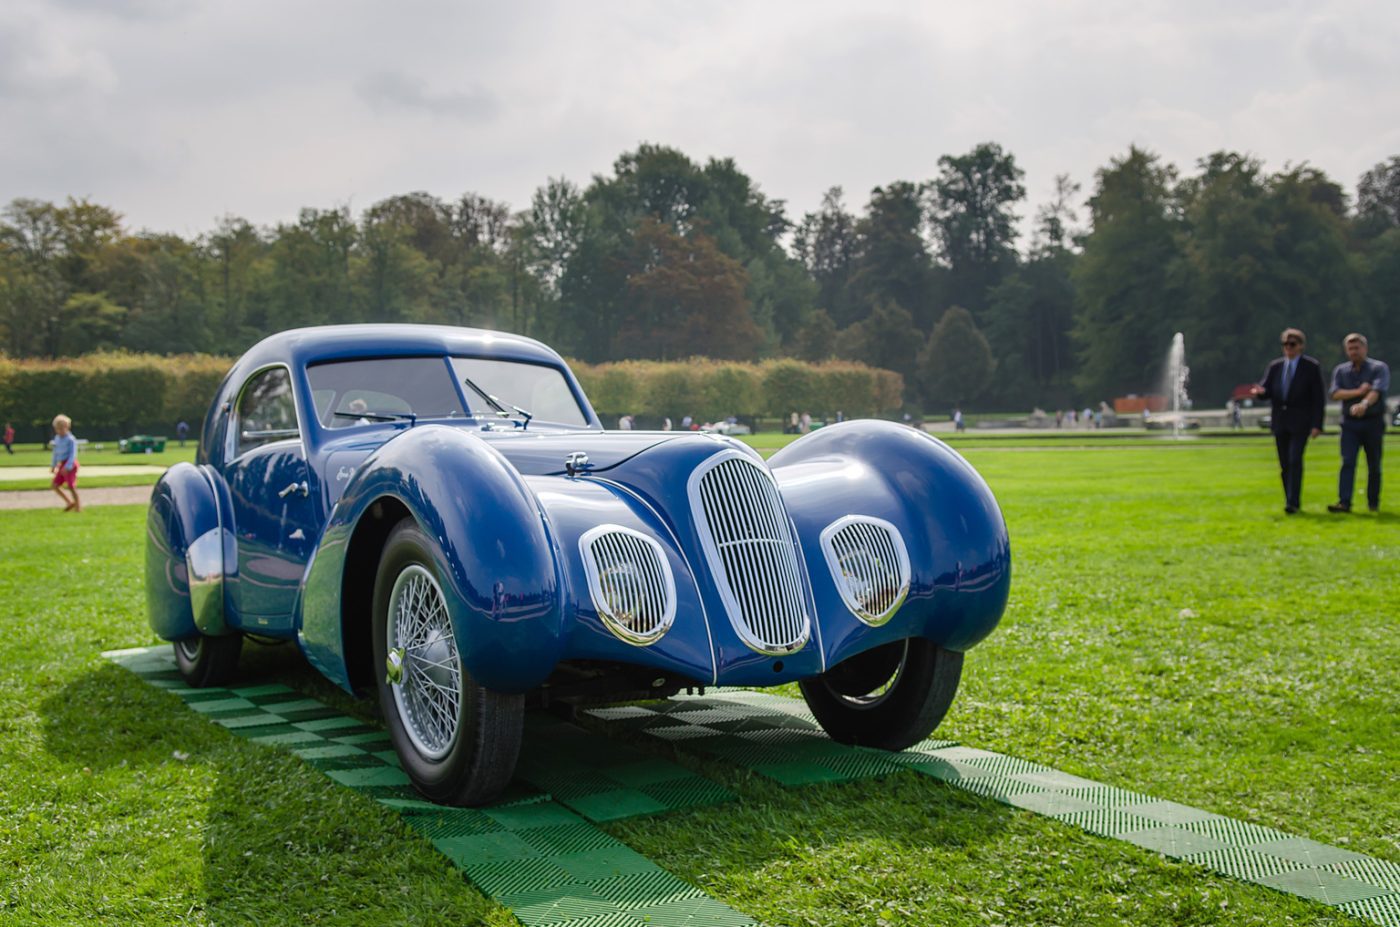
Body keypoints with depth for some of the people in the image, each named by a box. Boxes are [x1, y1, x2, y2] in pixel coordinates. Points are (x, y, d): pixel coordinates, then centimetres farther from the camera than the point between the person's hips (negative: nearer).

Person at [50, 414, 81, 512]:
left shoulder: (70, 439, -13)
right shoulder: (57, 439, 11)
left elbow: (73, 454, -18)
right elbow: (56, 453, 21)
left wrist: (68, 466, -26)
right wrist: (53, 465, 22)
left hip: (70, 464, -8)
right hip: (62, 465, 8)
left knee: (71, 486, -9)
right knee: (55, 485, 5)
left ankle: (78, 506, 0)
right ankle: (70, 503, 14)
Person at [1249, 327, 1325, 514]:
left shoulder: (1311, 367, 0)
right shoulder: (1275, 367, 12)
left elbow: (1318, 398, -3)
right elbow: (1267, 391, 9)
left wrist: (1317, 424, -11)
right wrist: (1260, 391, -17)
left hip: (1300, 422, -5)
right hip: (1280, 422, 5)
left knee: (1295, 460, -16)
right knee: (1284, 464, 7)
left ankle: (1292, 502, -18)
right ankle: (1292, 502, 17)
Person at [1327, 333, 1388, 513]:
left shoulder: (1379, 368, -2)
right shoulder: (1341, 370, 8)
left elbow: (1377, 391, -20)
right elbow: (1336, 393, -6)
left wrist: (1364, 404, -39)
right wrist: (1359, 392, -17)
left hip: (1373, 422, -2)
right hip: (1350, 423, 2)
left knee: (1374, 466, 6)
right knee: (1347, 462, -10)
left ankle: (1373, 503, 19)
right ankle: (1344, 502, -17)